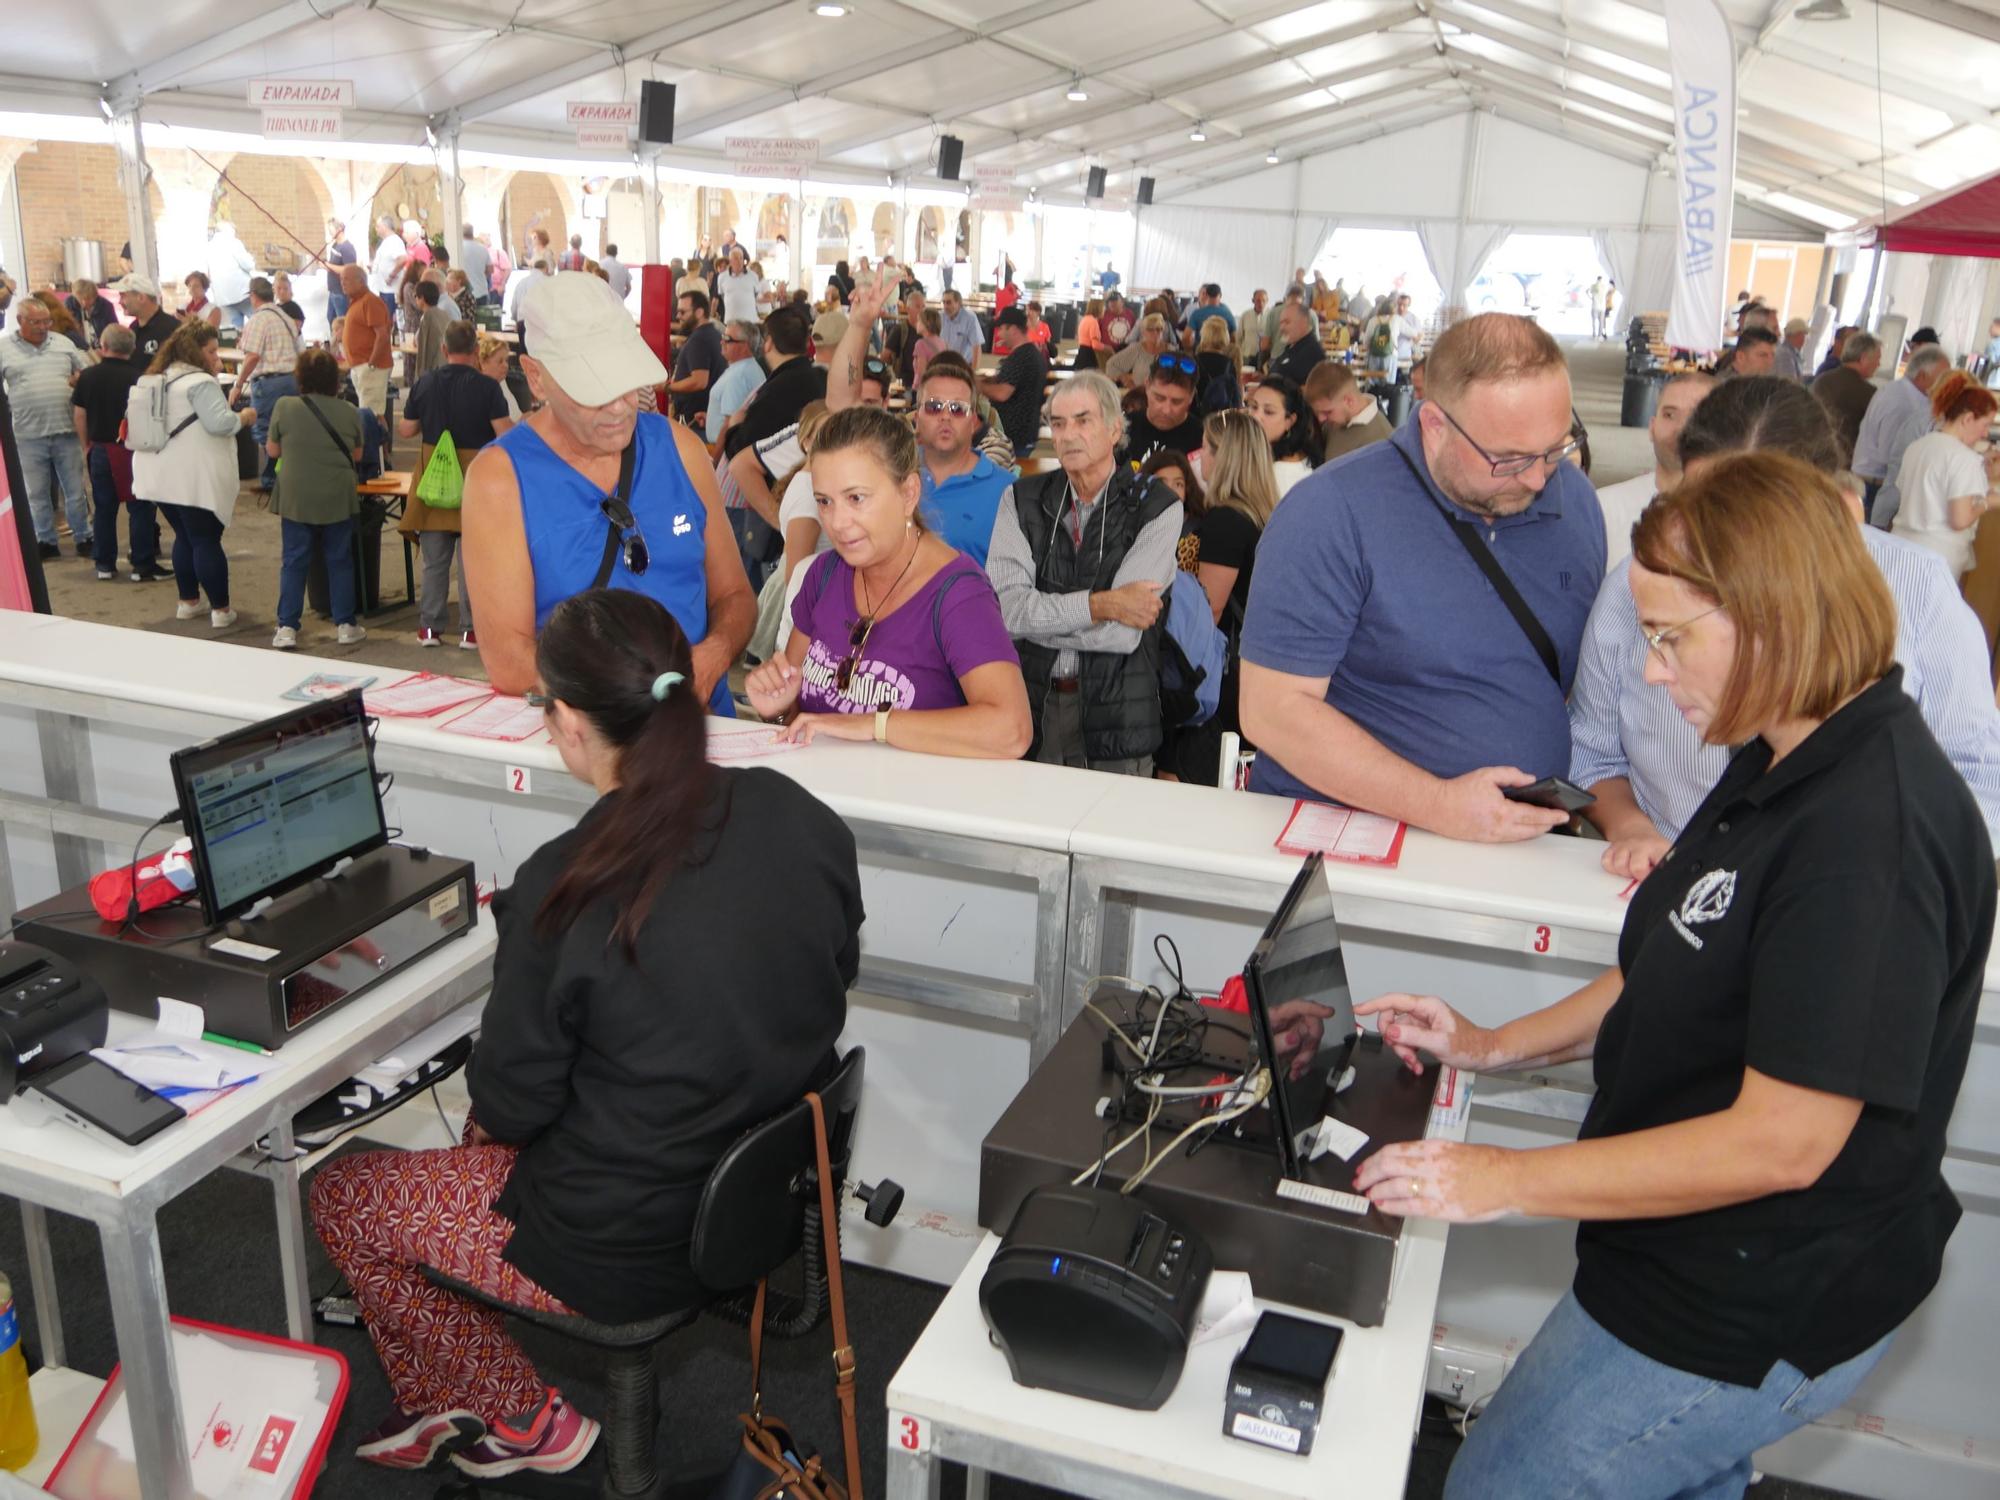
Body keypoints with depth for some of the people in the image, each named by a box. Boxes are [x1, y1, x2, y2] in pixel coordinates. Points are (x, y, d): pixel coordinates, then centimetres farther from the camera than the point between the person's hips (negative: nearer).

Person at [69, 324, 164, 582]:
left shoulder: (88, 376, 0)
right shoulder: (137, 377, -11)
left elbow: (79, 414, 6)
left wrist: (86, 447, 17)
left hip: (100, 449, 4)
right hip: (132, 449, -4)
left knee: (104, 508, 11)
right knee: (139, 508, 2)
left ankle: (105, 565, 15)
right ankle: (143, 566, 1)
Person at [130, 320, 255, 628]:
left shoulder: (162, 378, 16)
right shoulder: (200, 382, -13)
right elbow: (220, 423, -22)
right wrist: (244, 417, -3)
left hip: (162, 475, 8)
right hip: (196, 479, -8)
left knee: (185, 538, 18)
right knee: (207, 542, -4)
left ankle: (188, 602, 25)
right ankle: (220, 610, -1)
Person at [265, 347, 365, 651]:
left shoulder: (285, 407, -6)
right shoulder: (349, 411, -3)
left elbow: (273, 450, 4)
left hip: (296, 498, 0)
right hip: (338, 499, 1)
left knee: (294, 561, 6)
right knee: (339, 561, 10)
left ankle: (287, 628, 5)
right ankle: (345, 625, 14)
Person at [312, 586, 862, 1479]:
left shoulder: (566, 890, -26)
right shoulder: (800, 818, -10)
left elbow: (510, 1104, -14)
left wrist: (489, 1111, 10)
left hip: (634, 1250, -6)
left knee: (340, 1197, 18)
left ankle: (523, 1420, 29)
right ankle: (471, 1405, 34)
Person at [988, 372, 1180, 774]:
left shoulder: (1157, 507, -6)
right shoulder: (1023, 499, 3)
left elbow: (1123, 633, -16)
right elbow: (1004, 607, -11)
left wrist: (1035, 616, -9)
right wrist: (1100, 604, -19)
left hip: (1116, 721, -2)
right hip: (1029, 707, 3)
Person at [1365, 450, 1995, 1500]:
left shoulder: (1872, 832, -28)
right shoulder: (1783, 766, 4)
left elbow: (1782, 1141, -28)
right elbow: (1679, 976, 14)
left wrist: (1507, 1180, -23)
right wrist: (1495, 1048, 6)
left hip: (1756, 1324, -9)